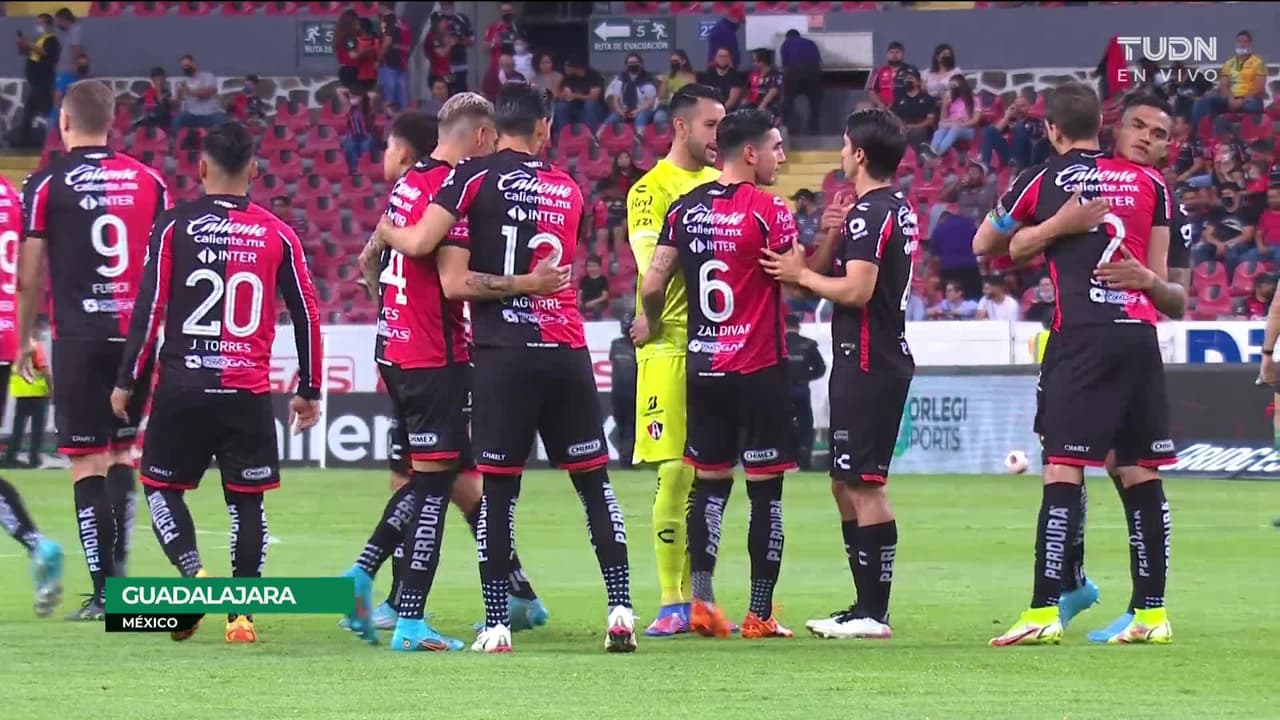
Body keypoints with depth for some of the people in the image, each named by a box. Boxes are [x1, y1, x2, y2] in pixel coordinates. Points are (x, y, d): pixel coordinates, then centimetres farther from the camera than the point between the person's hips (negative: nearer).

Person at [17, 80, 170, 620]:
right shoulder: (150, 181, 7)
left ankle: (105, 591, -5)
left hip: (79, 337, -4)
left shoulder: (46, 185, -3)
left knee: (87, 464, -1)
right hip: (136, 333, 4)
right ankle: (118, 570, 12)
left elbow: (30, 273, -1)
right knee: (122, 455, 17)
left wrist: (24, 337, 10)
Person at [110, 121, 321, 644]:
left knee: (161, 486, 12)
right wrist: (309, 391, 16)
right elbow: (307, 315, 7)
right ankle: (241, 613, 1)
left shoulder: (173, 227, -2)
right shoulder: (277, 235, 4)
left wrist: (127, 381, 4)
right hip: (249, 392, 1)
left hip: (182, 385, -1)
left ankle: (192, 571, -12)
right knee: (246, 501, 8)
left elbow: (149, 308, -3)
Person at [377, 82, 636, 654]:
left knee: (498, 489, 1)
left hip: (503, 354, -3)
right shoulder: (569, 190, 13)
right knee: (594, 482, 10)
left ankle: (497, 624, 0)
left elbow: (420, 244, -9)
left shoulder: (476, 177, -2)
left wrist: (385, 233, 9)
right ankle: (621, 611, 3)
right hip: (567, 350, 3)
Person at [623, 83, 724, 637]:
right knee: (675, 472, -7)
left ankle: (697, 598, 13)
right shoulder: (651, 188, -3)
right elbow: (652, 267, -14)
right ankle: (671, 602, -3)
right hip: (672, 345, -6)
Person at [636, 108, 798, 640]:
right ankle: (760, 613, 1)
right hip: (759, 370, -5)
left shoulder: (686, 208, 4)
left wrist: (652, 325, 21)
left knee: (709, 482, 12)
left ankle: (701, 602, 5)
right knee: (765, 490, 1)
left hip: (702, 368, 5)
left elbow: (652, 285, 3)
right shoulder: (768, 211, -12)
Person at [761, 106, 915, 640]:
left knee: (864, 485, -9)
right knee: (846, 483, 15)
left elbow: (856, 289, -22)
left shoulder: (871, 212, -14)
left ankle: (874, 614, -8)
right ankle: (865, 606, 18)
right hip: (886, 358, 11)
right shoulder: (901, 209, 17)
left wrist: (802, 276, -10)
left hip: (868, 365, -11)